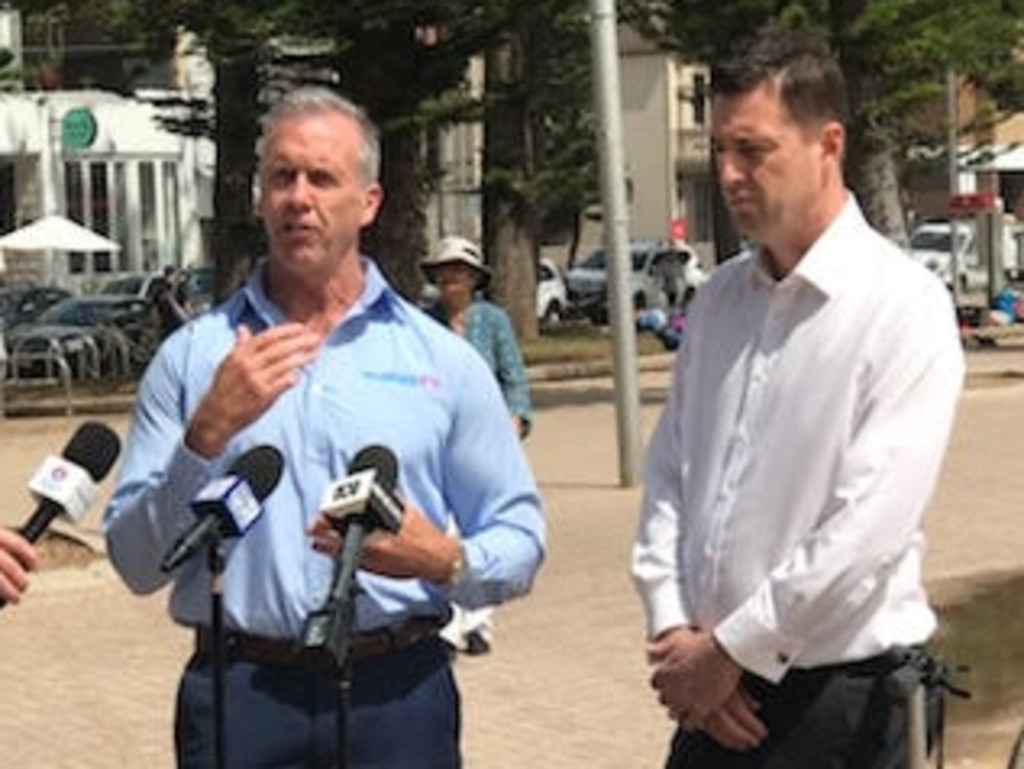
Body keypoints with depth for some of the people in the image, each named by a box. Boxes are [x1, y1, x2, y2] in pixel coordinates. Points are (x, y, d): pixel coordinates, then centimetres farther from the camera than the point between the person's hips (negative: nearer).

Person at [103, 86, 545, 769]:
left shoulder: (444, 360, 7)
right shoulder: (192, 356, 6)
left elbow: (520, 541, 6)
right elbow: (136, 564, 1)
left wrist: (445, 560, -14)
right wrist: (208, 432, -12)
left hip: (398, 693, 1)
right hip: (239, 694, 0)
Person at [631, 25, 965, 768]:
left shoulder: (903, 307, -13)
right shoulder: (719, 298, 7)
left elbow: (867, 528, -18)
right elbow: (668, 474, 8)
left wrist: (730, 648, -13)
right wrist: (672, 630, -5)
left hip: (840, 703, -5)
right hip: (712, 694, 5)